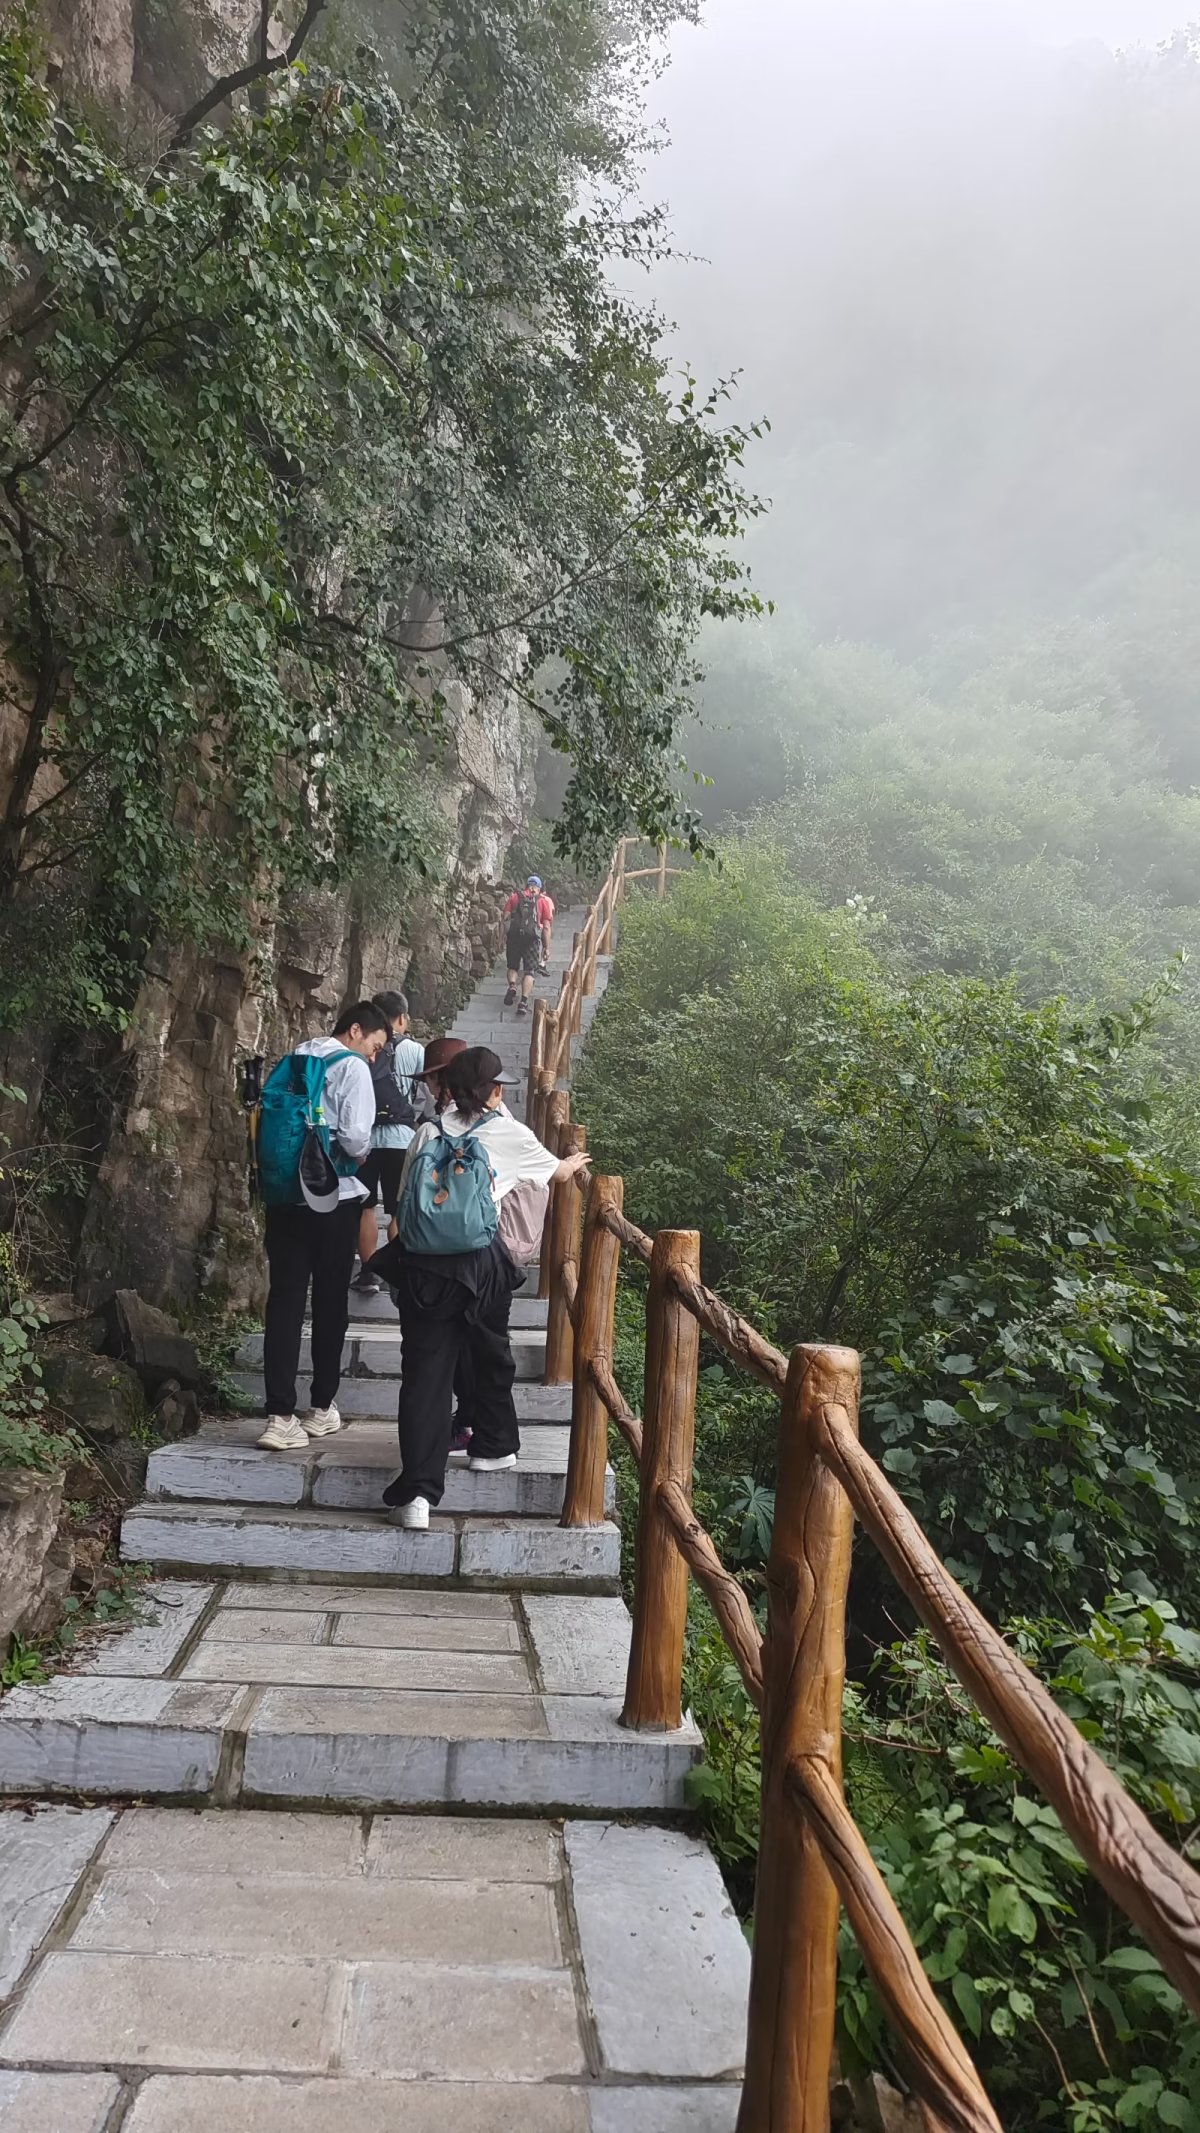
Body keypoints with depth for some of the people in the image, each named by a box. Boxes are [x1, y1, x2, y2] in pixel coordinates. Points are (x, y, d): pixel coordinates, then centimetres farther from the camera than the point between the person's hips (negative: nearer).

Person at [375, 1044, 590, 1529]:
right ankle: (494, 1446, 41)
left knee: (425, 1369, 1)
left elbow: (404, 1202, 10)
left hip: (423, 1264, 1)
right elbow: (557, 1172, 22)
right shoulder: (507, 1133, 4)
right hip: (481, 1261, -1)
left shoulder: (428, 1134, 8)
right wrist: (576, 1162, 45)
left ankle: (419, 1491, -5)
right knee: (491, 1355, 23)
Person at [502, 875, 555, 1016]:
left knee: (513, 966, 21)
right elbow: (547, 927, 5)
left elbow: (506, 917, 4)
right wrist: (547, 948, 7)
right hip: (532, 937, -1)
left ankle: (512, 987, -6)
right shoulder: (543, 900, 11)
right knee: (529, 970, 4)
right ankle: (523, 1002, -9)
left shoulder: (515, 896, 15)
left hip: (514, 934, 2)